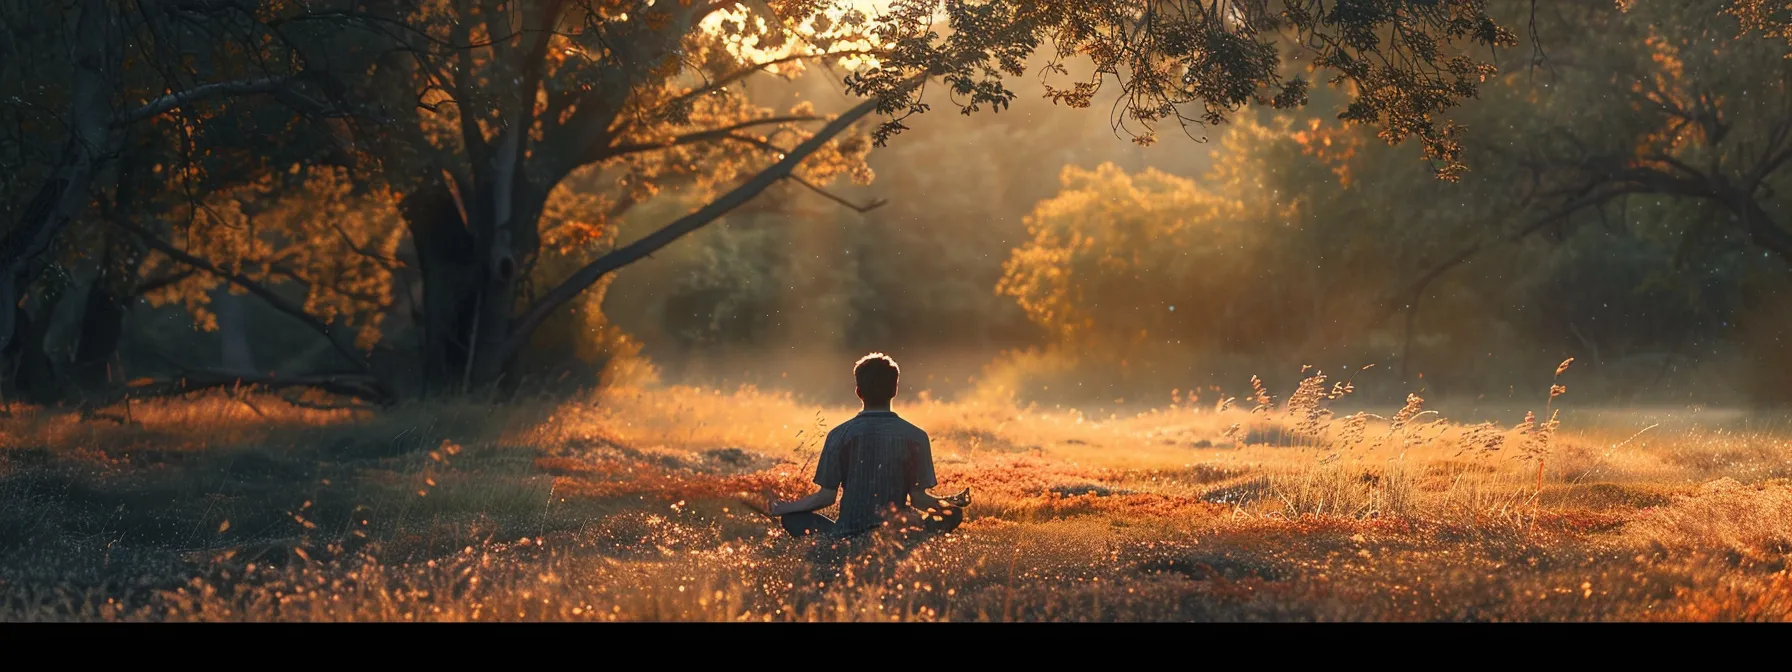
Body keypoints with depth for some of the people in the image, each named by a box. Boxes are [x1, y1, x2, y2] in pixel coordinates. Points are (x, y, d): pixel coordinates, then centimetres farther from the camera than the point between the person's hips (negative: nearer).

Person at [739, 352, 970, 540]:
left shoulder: (840, 435, -4)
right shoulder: (915, 437, -4)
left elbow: (826, 497, -3)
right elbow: (919, 499, -2)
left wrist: (779, 509, 10)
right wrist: (953, 502, 17)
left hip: (846, 537, 0)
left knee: (792, 518, 22)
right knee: (953, 513, 20)